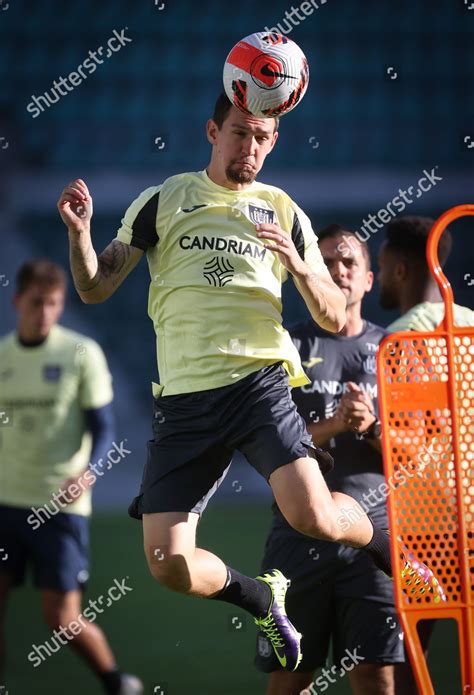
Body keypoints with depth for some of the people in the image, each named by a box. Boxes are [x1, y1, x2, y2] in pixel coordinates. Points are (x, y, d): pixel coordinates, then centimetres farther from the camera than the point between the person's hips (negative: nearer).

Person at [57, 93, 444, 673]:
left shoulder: (282, 212, 12)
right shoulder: (162, 201, 9)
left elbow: (334, 320, 11)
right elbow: (94, 288, 8)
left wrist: (300, 267, -9)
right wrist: (79, 232, -11)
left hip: (260, 382, -1)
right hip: (183, 401, 1)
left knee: (313, 516, -25)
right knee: (169, 566, -9)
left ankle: (386, 546, 9)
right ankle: (262, 597, 22)